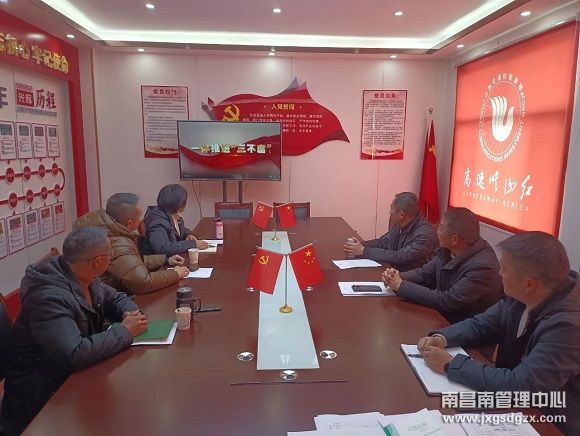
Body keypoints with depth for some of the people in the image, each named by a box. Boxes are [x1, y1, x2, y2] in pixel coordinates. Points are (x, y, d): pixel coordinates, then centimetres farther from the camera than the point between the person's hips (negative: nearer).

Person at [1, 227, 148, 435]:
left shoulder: (83, 278, -4)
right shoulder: (49, 298, -30)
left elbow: (115, 298, 12)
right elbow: (75, 355, -37)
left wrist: (129, 312, -11)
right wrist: (125, 331, -26)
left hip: (77, 373, 8)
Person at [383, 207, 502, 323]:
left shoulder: (483, 266, -28)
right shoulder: (448, 250, -5)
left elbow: (447, 301, -27)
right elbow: (425, 273, 7)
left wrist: (402, 286, -23)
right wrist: (397, 277, -13)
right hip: (442, 314, 7)